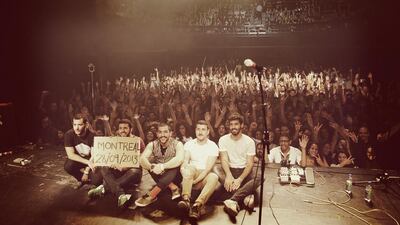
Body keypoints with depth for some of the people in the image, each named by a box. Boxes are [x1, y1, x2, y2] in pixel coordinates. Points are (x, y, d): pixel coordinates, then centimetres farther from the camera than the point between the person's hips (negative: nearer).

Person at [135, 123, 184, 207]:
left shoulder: (177, 144, -12)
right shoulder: (152, 144, -4)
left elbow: (179, 159, -31)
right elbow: (142, 159, -20)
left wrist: (162, 166, -43)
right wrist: (152, 167, -40)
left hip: (174, 175, -3)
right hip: (159, 175, 3)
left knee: (175, 168, -35)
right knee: (149, 164, -23)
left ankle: (151, 195, -38)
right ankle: (173, 188, -21)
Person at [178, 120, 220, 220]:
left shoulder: (213, 146, -2)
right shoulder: (189, 144, 7)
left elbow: (208, 168, -11)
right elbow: (184, 162, -3)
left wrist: (195, 180, -22)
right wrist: (185, 173, -26)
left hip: (205, 175, -1)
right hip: (191, 174, 1)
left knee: (214, 177, -35)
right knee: (189, 169, -32)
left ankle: (197, 205, -49)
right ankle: (186, 200, -43)